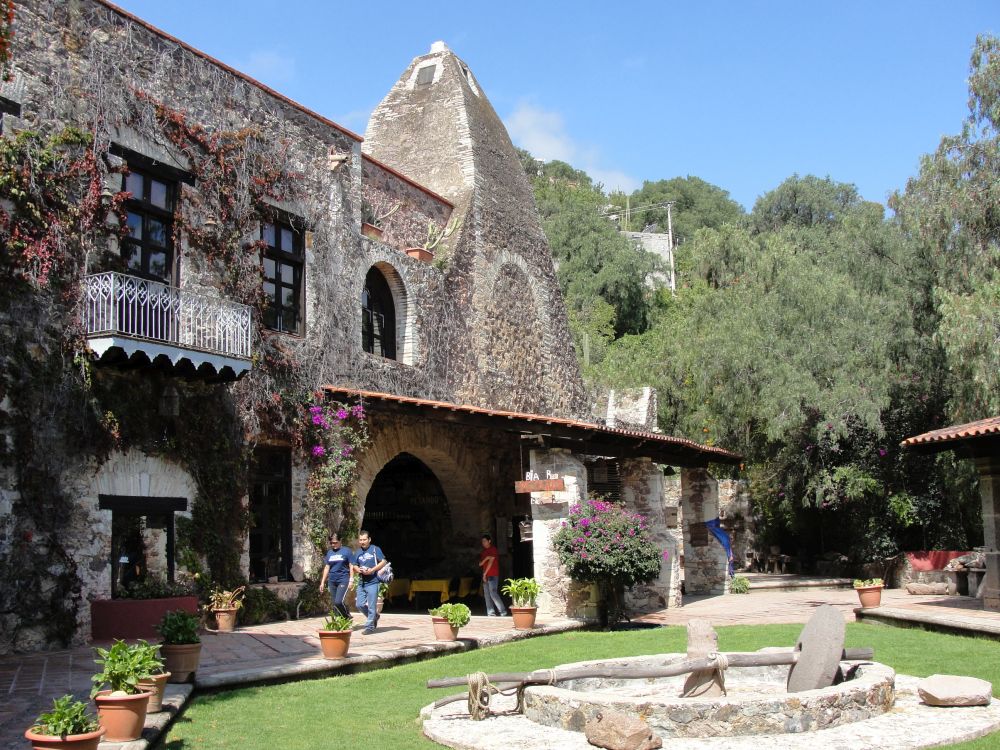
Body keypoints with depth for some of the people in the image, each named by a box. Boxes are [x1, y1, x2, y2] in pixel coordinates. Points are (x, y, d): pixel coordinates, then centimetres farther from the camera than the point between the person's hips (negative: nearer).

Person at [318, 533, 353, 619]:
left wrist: (351, 581, -9)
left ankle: (348, 618, 5)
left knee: (338, 602, -18)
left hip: (343, 580, -6)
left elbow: (351, 566, -3)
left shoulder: (346, 551, -3)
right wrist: (323, 582, 15)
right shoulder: (329, 552, 12)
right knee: (334, 604, 5)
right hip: (332, 581, 6)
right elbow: (327, 567, 17)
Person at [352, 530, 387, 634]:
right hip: (362, 582, 6)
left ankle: (369, 627, 4)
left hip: (373, 582, -6)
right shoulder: (358, 552, 14)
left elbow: (383, 562, -7)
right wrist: (359, 570, -5)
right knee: (360, 605, 5)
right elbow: (354, 566, 18)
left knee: (371, 606, -4)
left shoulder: (375, 549, -3)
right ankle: (374, 617, 27)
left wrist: (372, 570, -15)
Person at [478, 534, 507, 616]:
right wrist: (485, 558, -8)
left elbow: (491, 562, -9)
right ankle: (491, 613, 5)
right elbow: (480, 564, 11)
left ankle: (503, 612, -12)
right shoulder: (483, 552, 18)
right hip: (485, 576, 8)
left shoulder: (493, 549, -4)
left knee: (493, 593, -15)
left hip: (492, 575, -8)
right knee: (487, 595, 3)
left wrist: (485, 574, -7)